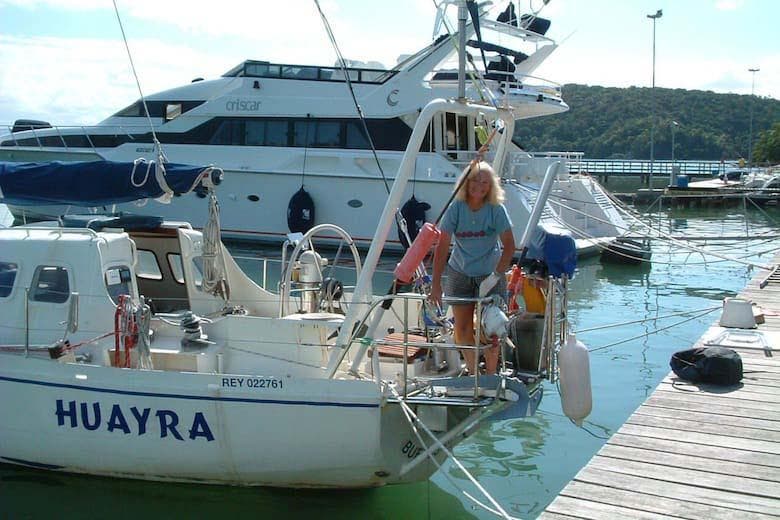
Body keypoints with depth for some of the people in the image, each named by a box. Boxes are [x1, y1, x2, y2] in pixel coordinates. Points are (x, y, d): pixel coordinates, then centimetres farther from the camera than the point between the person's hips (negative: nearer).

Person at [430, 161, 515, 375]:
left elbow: (509, 245, -14)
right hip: (459, 273, 2)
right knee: (462, 329, 4)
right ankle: (472, 370, 24)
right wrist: (436, 284, -19)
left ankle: (491, 373, 14)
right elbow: (442, 247, -14)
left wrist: (497, 275, -24)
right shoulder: (456, 208, -11)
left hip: (489, 274, -1)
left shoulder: (496, 209, -13)